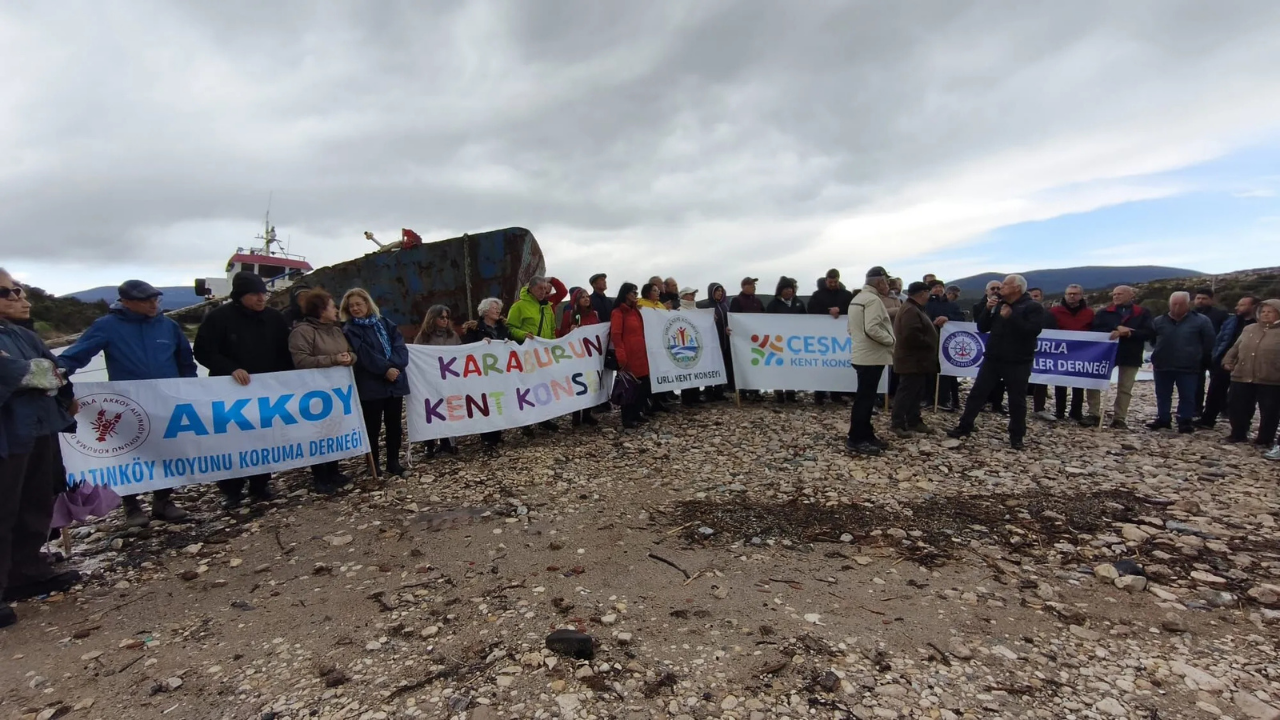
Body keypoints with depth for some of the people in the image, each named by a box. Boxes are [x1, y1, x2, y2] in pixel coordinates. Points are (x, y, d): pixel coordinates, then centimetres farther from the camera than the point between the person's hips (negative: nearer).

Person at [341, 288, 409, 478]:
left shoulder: (385, 323, 12)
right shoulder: (349, 330, 0)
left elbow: (400, 347, 1)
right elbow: (364, 354, -13)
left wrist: (394, 366, -15)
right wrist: (385, 368, -20)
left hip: (395, 381, 4)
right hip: (370, 385, -4)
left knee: (395, 425, 10)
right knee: (373, 427, 3)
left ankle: (393, 463, 22)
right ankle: (373, 467, 14)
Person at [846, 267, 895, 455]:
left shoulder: (857, 298, 16)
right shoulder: (873, 300, -16)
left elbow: (852, 329, 20)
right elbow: (872, 329, -26)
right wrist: (890, 340, -13)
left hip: (861, 355, 10)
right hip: (871, 357, -10)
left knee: (865, 397, 14)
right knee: (865, 399, -6)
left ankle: (865, 435, 22)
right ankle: (856, 439, -1)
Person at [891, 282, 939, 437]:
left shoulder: (914, 309, 18)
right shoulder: (910, 311, -19)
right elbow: (912, 335, -30)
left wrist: (936, 324, 12)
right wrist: (929, 344, -17)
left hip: (917, 360, 11)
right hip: (912, 360, -11)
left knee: (915, 393, 14)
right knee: (906, 392, -7)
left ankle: (914, 422, 21)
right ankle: (897, 423, -3)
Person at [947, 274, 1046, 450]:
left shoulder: (1033, 307, -6)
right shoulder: (999, 304, 12)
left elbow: (1033, 330, -21)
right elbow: (982, 327, 9)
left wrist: (1011, 317, -24)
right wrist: (987, 309, -6)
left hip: (1018, 362, -5)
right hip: (992, 358, 5)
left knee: (1016, 400, 4)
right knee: (977, 393, 5)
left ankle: (1016, 436, 17)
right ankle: (964, 427, 12)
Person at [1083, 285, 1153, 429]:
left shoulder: (1143, 313, 6)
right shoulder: (1104, 312, 8)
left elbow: (1149, 333, -6)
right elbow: (1095, 330, -6)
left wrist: (1128, 333, -20)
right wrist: (1117, 328, -20)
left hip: (1130, 356, -1)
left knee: (1125, 388, 5)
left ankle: (1119, 418, 11)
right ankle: (1094, 414, 5)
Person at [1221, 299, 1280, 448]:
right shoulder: (1249, 329, 14)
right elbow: (1235, 348, 20)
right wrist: (1228, 361, 6)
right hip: (1242, 377, 4)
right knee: (1239, 409, 9)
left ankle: (1265, 439, 15)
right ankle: (1238, 434, 22)